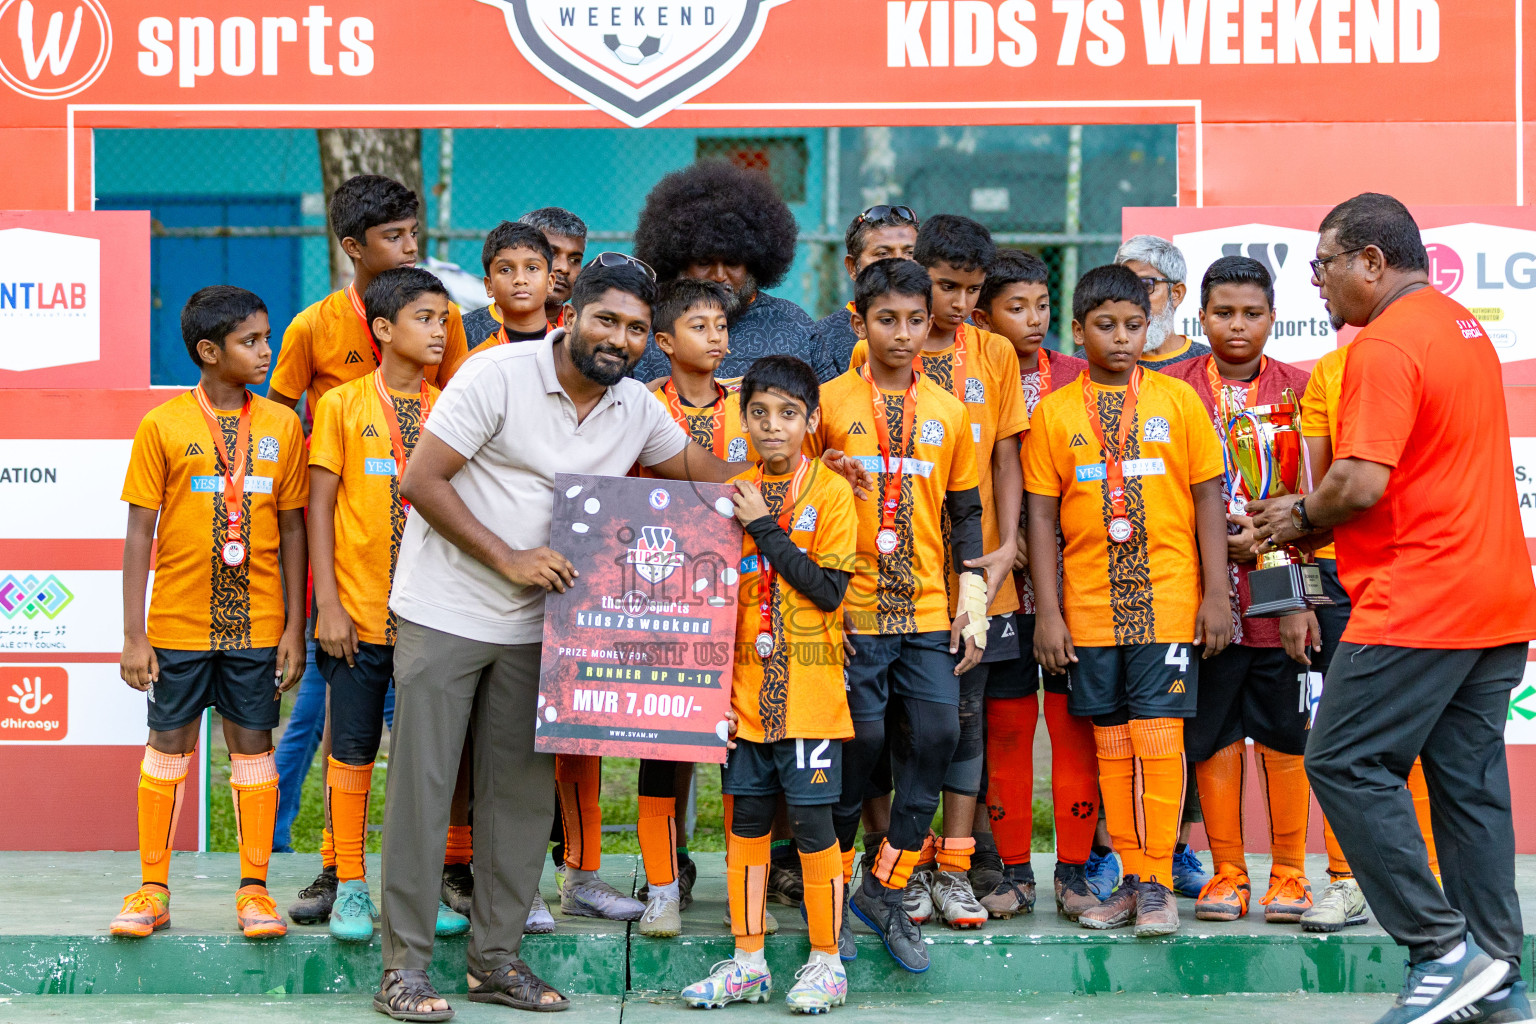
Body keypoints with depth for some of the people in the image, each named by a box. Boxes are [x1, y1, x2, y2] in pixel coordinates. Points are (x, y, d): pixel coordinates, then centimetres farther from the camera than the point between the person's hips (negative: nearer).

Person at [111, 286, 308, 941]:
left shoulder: (280, 425, 3)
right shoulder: (163, 426, -4)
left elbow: (293, 530, 6)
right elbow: (140, 532, -3)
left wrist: (295, 626, 2)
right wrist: (134, 634, -6)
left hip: (256, 620, 2)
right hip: (180, 620, -1)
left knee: (253, 742, 5)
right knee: (169, 742, 5)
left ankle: (254, 889, 13)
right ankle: (153, 890, 15)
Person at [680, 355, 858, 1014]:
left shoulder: (830, 492, -4)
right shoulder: (731, 494, 9)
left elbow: (828, 590, -12)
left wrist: (764, 527, -14)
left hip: (808, 688, -4)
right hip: (744, 687, 4)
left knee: (811, 820, -2)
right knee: (746, 818, 8)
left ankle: (825, 961, 9)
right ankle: (748, 962, 16)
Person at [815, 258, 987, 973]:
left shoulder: (947, 411, 10)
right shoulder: (830, 403, 0)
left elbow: (964, 511, 15)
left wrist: (972, 601, 7)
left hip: (927, 611, 3)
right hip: (852, 610, -3)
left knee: (939, 732, -9)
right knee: (860, 740, -6)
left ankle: (885, 888, 6)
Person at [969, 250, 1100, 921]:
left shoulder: (1077, 380, 6)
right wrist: (1002, 538, -11)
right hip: (1002, 580, 0)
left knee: (1074, 720, 1)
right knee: (1006, 724, 3)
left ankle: (1074, 871, 9)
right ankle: (1012, 872, 12)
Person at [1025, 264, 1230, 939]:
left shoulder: (1179, 400, 3)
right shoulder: (1054, 412, 5)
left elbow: (1208, 498, 4)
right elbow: (1041, 515, 5)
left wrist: (1216, 594, -1)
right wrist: (1047, 612, 0)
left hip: (1167, 602, -2)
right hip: (1090, 606, 2)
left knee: (1158, 737, -6)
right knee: (1112, 744, 6)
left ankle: (1157, 883, 0)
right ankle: (1131, 878, 14)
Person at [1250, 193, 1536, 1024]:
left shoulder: (1384, 346, -14)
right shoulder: (1463, 326, 17)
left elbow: (1360, 484, -22)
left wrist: (1300, 518, -2)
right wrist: (1315, 516, 14)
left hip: (1419, 601, -10)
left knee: (1344, 763, -4)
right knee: (1470, 776, 10)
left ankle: (1444, 949, -6)